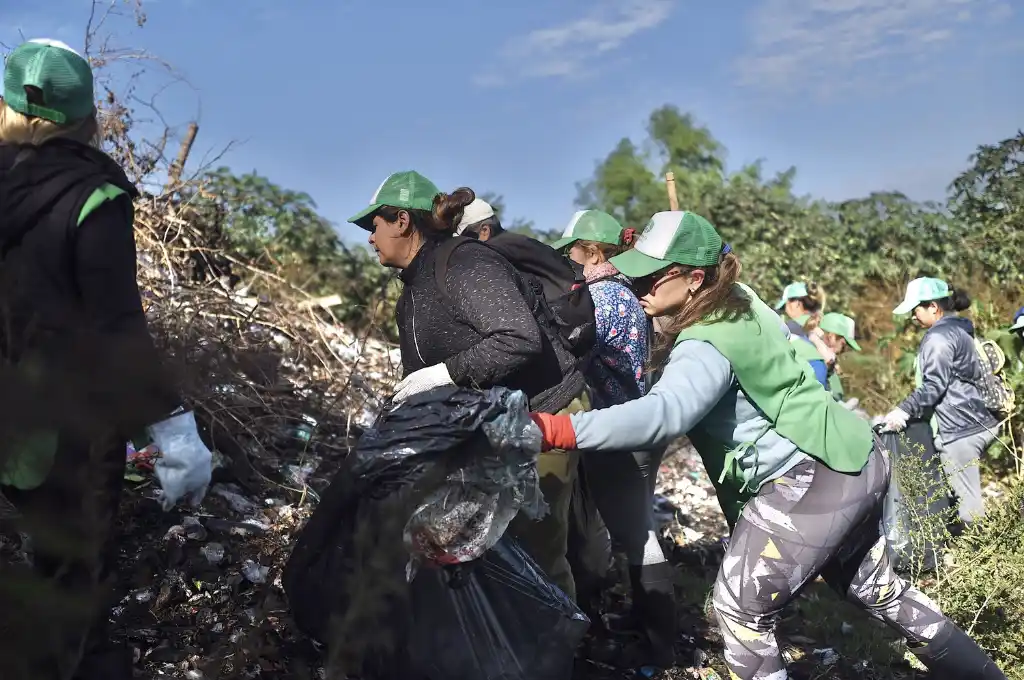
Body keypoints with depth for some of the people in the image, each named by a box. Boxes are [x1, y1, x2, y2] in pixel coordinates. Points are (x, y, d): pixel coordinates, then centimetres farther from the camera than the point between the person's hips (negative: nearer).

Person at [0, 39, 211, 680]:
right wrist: (173, 423, -20)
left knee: (61, 549, 23)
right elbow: (118, 329, -23)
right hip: (70, 421, -6)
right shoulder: (92, 196, -18)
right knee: (73, 570, 10)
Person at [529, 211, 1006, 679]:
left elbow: (662, 414, -41)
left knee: (740, 608, -2)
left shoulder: (707, 346, -24)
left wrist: (556, 429, -50)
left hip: (812, 481, -10)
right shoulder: (739, 299, 3)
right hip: (854, 462, 10)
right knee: (877, 590, 27)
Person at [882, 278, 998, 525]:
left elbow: (934, 384, -19)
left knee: (967, 501, -7)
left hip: (959, 428, -10)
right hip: (976, 422, 10)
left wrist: (905, 410, -18)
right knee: (965, 496, 14)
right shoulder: (960, 330, 18)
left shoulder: (939, 336, -12)